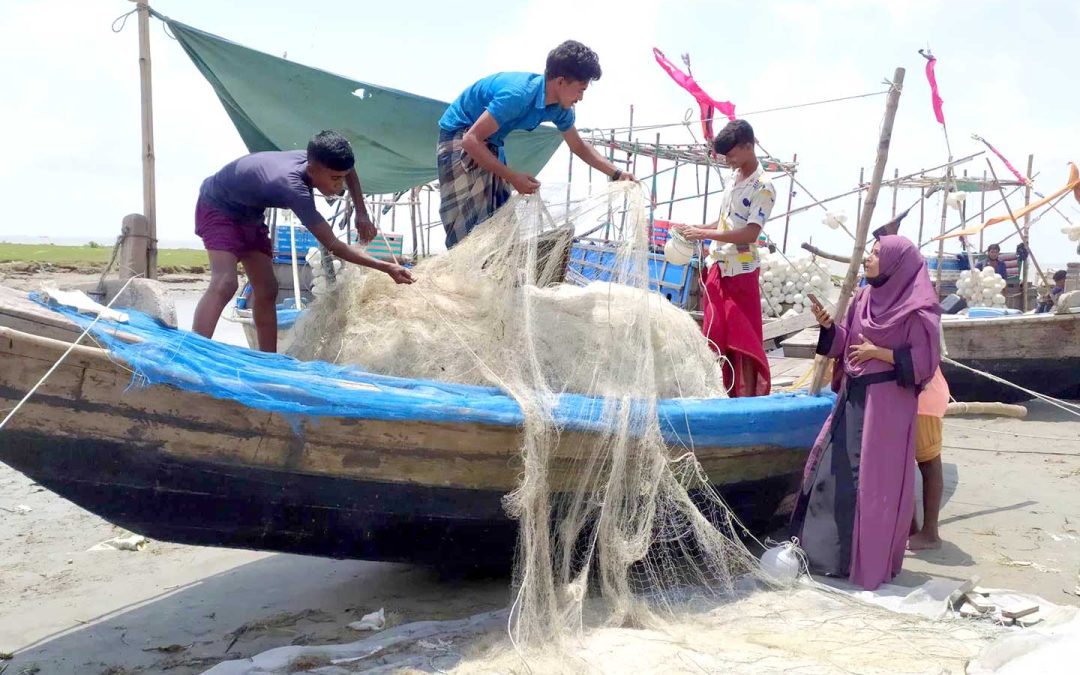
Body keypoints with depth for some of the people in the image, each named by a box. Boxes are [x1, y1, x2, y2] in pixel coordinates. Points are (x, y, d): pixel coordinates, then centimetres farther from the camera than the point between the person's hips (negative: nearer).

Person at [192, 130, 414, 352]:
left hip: (249, 215, 9)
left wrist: (362, 213, -4)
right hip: (218, 207, -9)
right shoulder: (294, 188, -40)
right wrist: (387, 268, -38)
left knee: (266, 289, 4)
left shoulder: (313, 160, -17)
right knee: (225, 283, -28)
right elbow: (333, 246, -37)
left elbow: (349, 171, 9)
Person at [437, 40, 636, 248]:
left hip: (490, 144, 9)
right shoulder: (518, 94, -35)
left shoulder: (559, 108, -8)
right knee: (470, 228, -15)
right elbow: (471, 140, -34)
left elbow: (579, 147, 10)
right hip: (460, 137, -9)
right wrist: (513, 177, -31)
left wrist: (617, 174, 0)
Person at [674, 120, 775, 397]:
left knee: (742, 339, -5)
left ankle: (746, 400, 0)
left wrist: (704, 234, -22)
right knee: (716, 336, 10)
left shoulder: (763, 187, -13)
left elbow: (750, 232, -21)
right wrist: (697, 230, 8)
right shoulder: (734, 178, 12)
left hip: (741, 272, -8)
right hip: (717, 267, 8)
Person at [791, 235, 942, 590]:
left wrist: (878, 352, -17)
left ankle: (871, 561, 11)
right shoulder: (864, 297, 9)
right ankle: (828, 550, 24)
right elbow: (844, 343, 11)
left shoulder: (916, 309, -10)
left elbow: (923, 360, -12)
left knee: (876, 479, -2)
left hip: (887, 404, -7)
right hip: (854, 397, 7)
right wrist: (828, 324, -7)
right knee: (835, 470, 11)